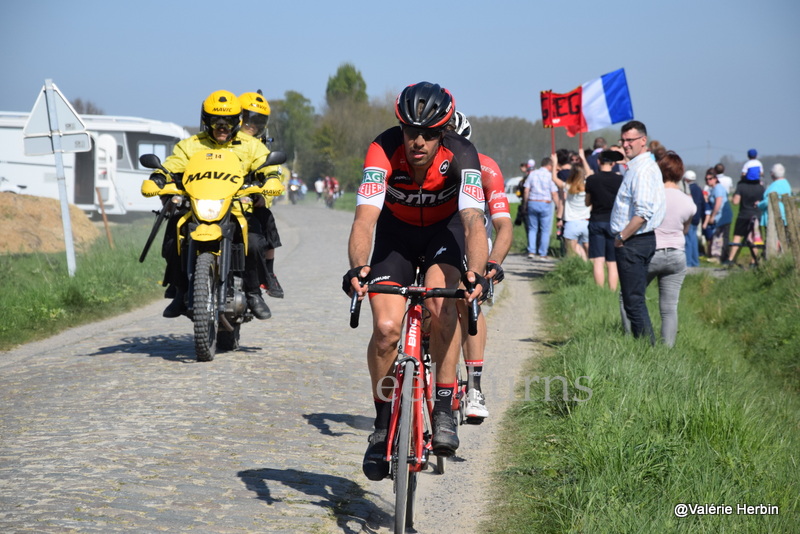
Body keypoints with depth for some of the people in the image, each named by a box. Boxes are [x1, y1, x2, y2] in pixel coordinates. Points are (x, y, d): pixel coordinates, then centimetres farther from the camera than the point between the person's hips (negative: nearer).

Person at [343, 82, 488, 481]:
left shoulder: (460, 155, -31)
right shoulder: (384, 150, -31)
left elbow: (473, 220, -42)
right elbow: (365, 217, -40)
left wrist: (476, 273, -60)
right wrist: (358, 268, -58)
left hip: (445, 228, -1)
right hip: (397, 230, 1)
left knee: (440, 302, -30)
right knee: (386, 328, -16)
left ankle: (444, 407, -17)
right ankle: (383, 422, 5)